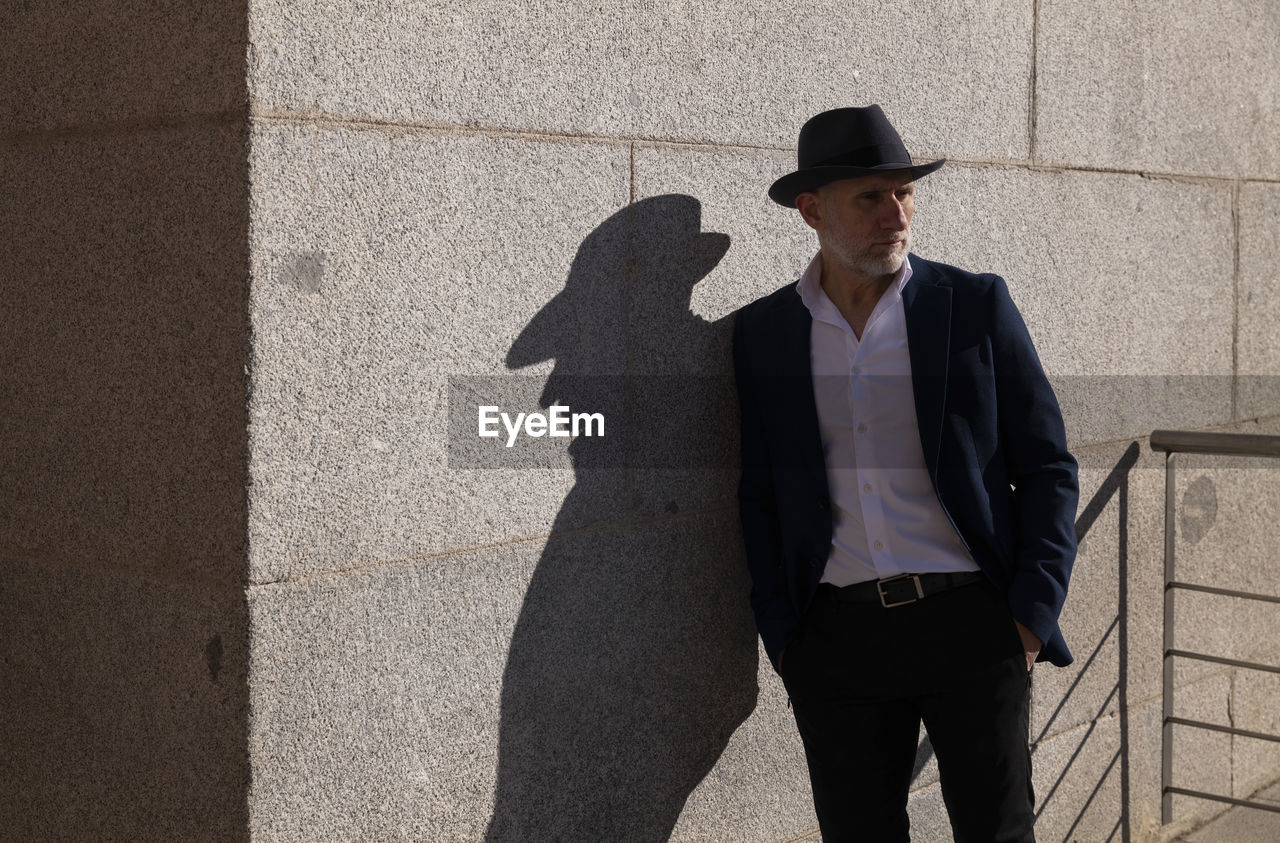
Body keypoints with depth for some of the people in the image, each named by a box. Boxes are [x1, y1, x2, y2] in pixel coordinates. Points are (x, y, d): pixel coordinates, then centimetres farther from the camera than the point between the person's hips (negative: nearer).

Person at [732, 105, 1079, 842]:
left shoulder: (976, 305, 0)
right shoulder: (763, 332, 5)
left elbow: (1047, 467, 3)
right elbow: (763, 496, 9)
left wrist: (1033, 615, -5)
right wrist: (782, 637, 2)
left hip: (970, 621, -1)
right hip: (838, 638, 2)